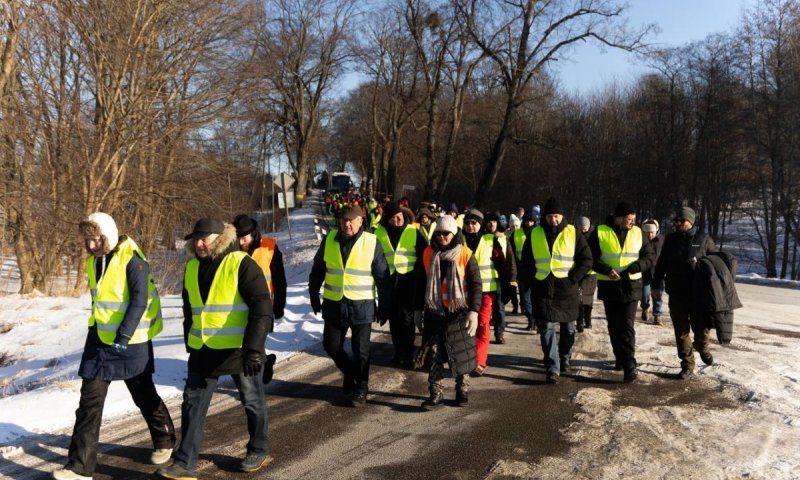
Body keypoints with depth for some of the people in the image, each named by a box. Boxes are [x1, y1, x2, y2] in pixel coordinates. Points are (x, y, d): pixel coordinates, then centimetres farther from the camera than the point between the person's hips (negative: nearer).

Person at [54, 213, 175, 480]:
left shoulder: (132, 260, -18)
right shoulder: (94, 261, 5)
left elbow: (140, 301, -23)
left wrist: (124, 335, -29)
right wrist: (98, 330, 20)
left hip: (131, 342, -6)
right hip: (100, 339, 6)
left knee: (144, 395, 11)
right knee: (90, 399, 2)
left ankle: (165, 441, 34)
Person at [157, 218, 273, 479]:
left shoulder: (241, 264, -14)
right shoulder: (192, 268, 7)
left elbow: (262, 308, -19)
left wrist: (253, 347, -25)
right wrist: (190, 344, 19)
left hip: (239, 350, -6)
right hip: (203, 351, 6)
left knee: (252, 401, 12)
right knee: (193, 404, 5)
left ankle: (258, 451, 32)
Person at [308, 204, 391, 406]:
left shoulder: (372, 243, -8)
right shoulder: (329, 240, 1)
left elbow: (383, 277, -3)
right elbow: (317, 270, 11)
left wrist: (385, 307, -2)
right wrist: (314, 297, 12)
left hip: (361, 306, -3)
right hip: (334, 305, 3)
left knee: (360, 351, 5)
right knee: (331, 346, 11)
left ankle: (361, 388, 24)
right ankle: (350, 373, 38)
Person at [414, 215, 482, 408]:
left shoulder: (465, 254, -5)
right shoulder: (428, 253, 4)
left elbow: (475, 284, -6)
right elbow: (421, 283, 10)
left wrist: (474, 311, -14)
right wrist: (419, 308, 10)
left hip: (458, 312, -2)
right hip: (434, 313, 2)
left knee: (461, 354, 9)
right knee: (434, 354, 2)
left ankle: (462, 389, 26)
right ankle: (436, 394, 11)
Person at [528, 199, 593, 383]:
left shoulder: (572, 233, -1)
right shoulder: (535, 234, 2)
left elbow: (586, 259, 0)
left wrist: (573, 278, -10)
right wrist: (534, 280, -1)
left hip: (566, 289, 0)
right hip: (543, 289, 0)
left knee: (568, 328, 14)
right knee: (547, 329, -5)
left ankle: (565, 359, 33)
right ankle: (552, 368, -2)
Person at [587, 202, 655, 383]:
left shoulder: (637, 233, 2)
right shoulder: (600, 232, -5)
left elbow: (649, 256, 5)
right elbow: (590, 258, -4)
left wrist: (633, 268, -13)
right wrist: (606, 270, -19)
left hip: (631, 286, 0)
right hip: (609, 286, 0)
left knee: (627, 325, -8)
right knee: (614, 326, 11)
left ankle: (630, 365, -10)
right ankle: (620, 358, 27)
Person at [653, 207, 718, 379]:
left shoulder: (703, 239, -2)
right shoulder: (670, 239, 5)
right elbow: (661, 264, 12)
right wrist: (656, 284, 9)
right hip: (676, 293, 2)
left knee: (701, 327, 5)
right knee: (681, 331, 5)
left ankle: (702, 347, 38)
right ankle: (687, 365, 14)